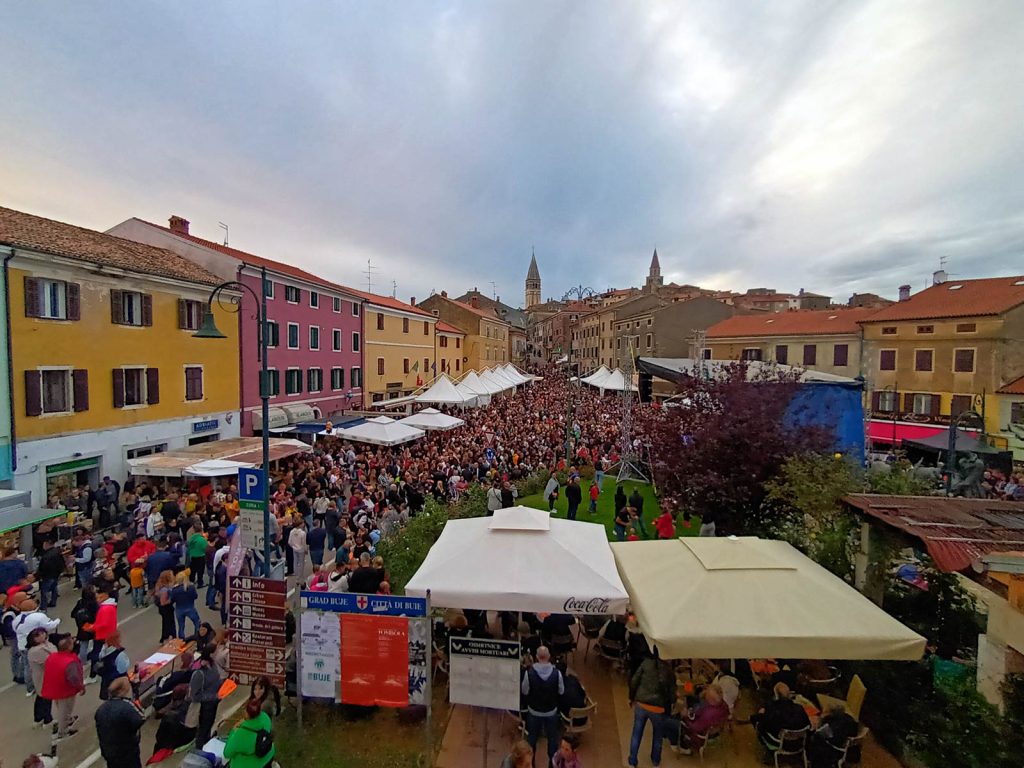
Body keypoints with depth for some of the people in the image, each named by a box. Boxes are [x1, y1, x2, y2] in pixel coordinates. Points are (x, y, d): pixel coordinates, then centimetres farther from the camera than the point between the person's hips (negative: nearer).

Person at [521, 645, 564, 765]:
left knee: (532, 737, 24)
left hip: (534, 711, 0)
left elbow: (524, 691, -12)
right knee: (552, 737, 24)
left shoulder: (529, 672, -27)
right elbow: (561, 692, -9)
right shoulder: (556, 673, -25)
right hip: (551, 711, 0)